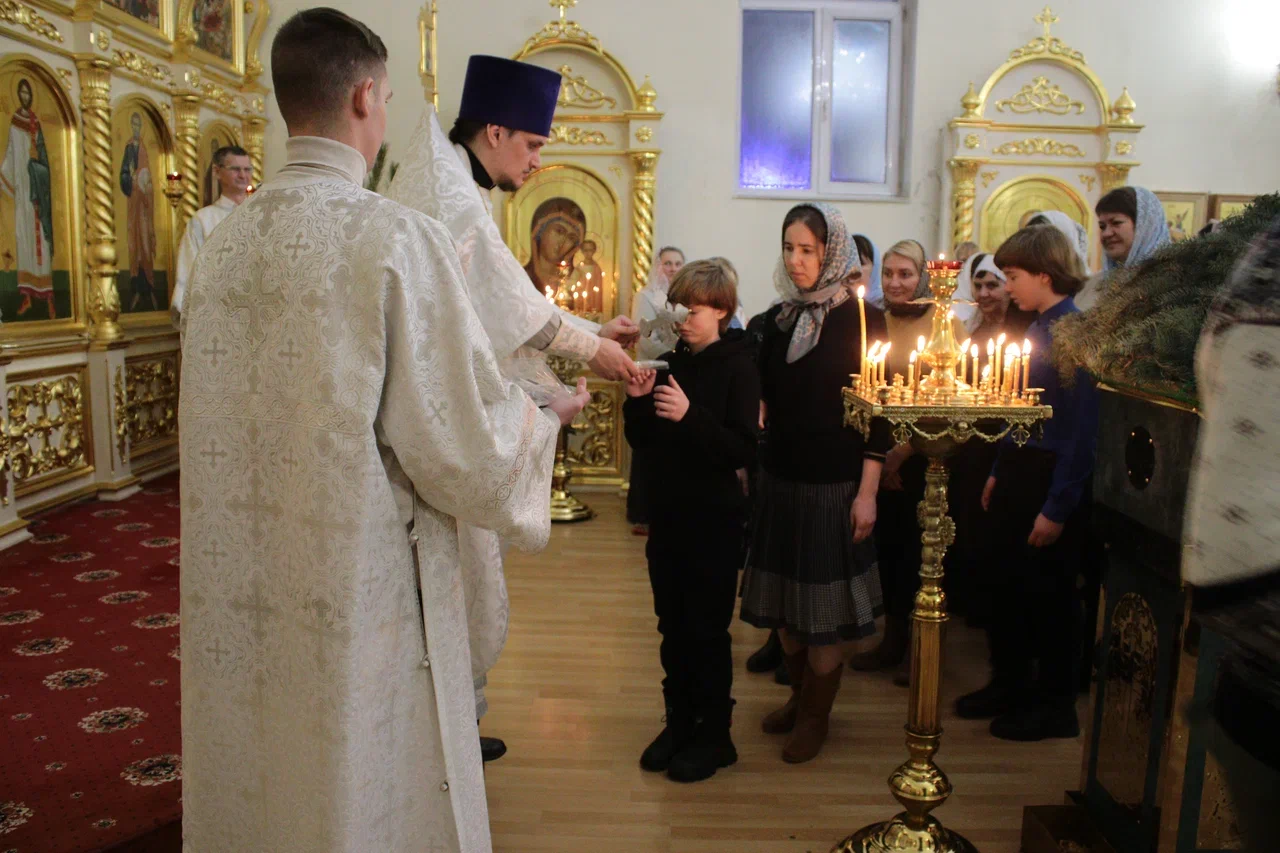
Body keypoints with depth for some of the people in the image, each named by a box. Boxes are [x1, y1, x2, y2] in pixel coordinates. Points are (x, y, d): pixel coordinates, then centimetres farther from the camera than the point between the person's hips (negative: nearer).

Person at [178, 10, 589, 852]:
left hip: (239, 600, 6)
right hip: (362, 594, -6)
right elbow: (467, 444, -16)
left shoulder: (223, 245, 1)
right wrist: (545, 415, 4)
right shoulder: (399, 236, -17)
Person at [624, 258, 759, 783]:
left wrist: (690, 415, -29)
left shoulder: (737, 366, -10)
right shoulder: (670, 363, 6)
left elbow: (744, 450, -18)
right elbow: (643, 441, 9)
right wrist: (637, 401, -9)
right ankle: (680, 722, 30)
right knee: (672, 625, 14)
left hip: (714, 518, -6)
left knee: (708, 630, 4)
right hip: (668, 513, 6)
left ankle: (715, 735, 20)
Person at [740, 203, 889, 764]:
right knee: (784, 597, 14)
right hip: (780, 476, 5)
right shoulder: (779, 318, 7)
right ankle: (798, 696, 33)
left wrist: (867, 492, -13)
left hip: (834, 481, -5)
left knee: (824, 602, 3)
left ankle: (816, 715, 21)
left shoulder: (862, 320, -8)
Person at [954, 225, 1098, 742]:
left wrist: (1057, 507, -19)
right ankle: (1009, 685, 33)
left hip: (1052, 478, -8)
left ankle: (1055, 705, 23)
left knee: (1048, 592, 5)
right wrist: (1000, 472, 15)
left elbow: (1083, 426, -20)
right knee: (1005, 584, 16)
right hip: (1018, 470, 8)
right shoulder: (1038, 326, 9)